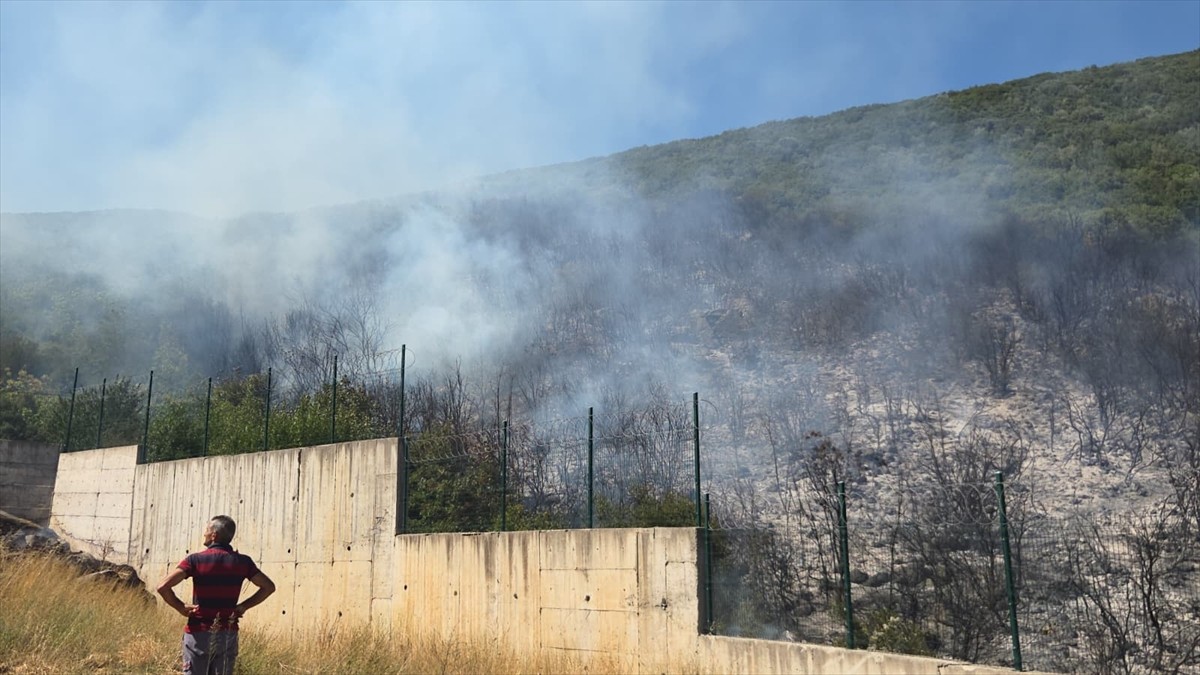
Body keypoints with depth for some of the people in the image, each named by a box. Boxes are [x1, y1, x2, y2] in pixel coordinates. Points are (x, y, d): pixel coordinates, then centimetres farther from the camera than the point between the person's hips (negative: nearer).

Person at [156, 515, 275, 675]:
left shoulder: (196, 559, -8)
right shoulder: (242, 561, 1)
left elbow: (163, 586, -16)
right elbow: (269, 587, 6)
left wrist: (181, 608, -3)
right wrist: (243, 606, 8)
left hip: (199, 633, -3)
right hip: (228, 634, 3)